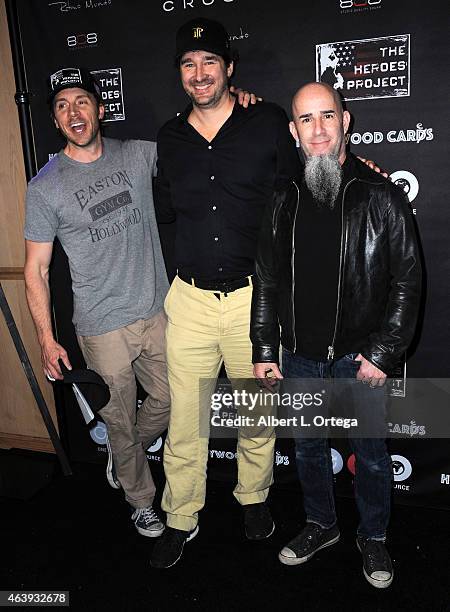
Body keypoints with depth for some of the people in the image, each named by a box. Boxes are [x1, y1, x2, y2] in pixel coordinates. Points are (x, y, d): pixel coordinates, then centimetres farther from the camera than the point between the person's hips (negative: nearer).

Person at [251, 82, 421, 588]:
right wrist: (263, 350, 3)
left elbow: (406, 283, -7)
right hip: (300, 357, 3)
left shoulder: (380, 196, -7)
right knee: (307, 447, 18)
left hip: (360, 357, -3)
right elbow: (266, 282, 6)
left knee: (371, 453, 13)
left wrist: (383, 354, -12)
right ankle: (321, 524, 43)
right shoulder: (285, 201, 3)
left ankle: (373, 537, 38)